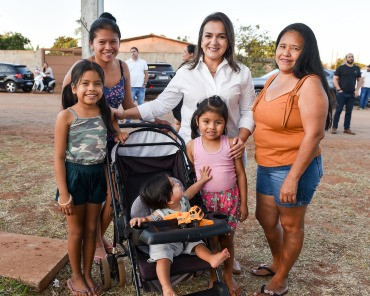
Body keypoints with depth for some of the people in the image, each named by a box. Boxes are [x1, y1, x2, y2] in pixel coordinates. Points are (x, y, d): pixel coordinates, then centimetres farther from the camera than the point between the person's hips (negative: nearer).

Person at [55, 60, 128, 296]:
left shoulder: (106, 113, -2)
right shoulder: (66, 116, -13)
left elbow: (116, 135, 19)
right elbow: (59, 157, -11)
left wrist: (120, 135, -6)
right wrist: (63, 194, -13)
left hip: (97, 175, 4)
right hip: (74, 175, -3)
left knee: (91, 229, 15)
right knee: (76, 231, 11)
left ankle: (88, 274, 33)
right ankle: (76, 276, 31)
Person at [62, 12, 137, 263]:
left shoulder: (123, 68, 0)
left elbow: (128, 106, 9)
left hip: (113, 139, 5)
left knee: (114, 194, 9)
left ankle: (101, 236, 37)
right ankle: (96, 244, 31)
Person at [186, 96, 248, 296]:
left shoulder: (231, 144, -7)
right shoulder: (192, 146, -6)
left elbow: (240, 174, -1)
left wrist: (243, 203, 0)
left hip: (230, 198, 1)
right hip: (205, 199, 0)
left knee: (227, 238, 14)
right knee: (211, 239, 8)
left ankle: (228, 276, 34)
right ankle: (213, 277, 29)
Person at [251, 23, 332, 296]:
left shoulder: (309, 84, -18)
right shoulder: (273, 80, 7)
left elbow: (314, 135, -22)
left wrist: (293, 177, -22)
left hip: (295, 168, -8)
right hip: (266, 166, 8)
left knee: (290, 225, 10)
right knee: (266, 219, 20)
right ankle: (277, 263, 46)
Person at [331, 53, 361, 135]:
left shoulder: (357, 69, 12)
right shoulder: (341, 68, 1)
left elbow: (359, 80, 18)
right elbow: (335, 79, -1)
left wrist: (357, 90, 4)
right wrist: (339, 89, -10)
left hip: (352, 94, 4)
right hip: (342, 93, -3)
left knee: (349, 112, 5)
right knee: (338, 110, -4)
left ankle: (347, 128, 11)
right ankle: (334, 127, 2)